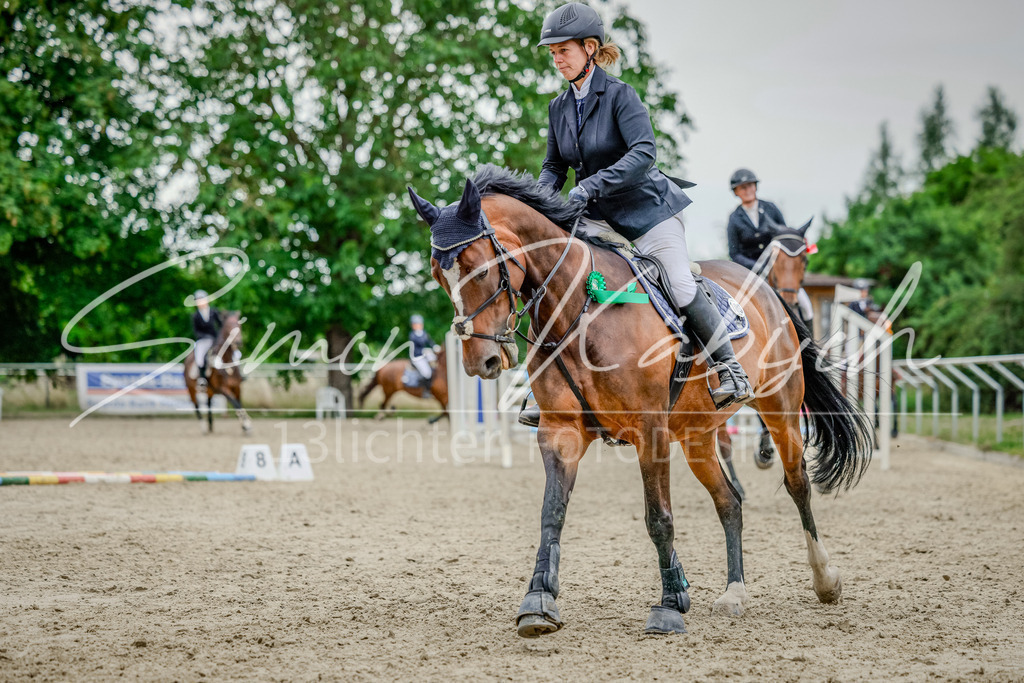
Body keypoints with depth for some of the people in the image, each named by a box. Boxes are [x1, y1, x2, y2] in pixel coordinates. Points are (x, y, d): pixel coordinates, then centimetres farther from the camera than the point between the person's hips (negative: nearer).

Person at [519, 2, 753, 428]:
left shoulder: (619, 95, -15)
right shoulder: (558, 108, 4)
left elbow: (643, 153, -27)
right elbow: (554, 166, 14)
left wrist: (590, 186, -34)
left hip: (646, 207, -6)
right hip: (597, 217, 6)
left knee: (681, 289, -12)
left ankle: (729, 369, 9)